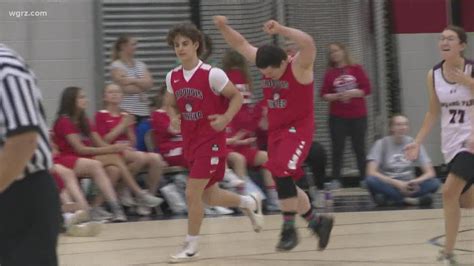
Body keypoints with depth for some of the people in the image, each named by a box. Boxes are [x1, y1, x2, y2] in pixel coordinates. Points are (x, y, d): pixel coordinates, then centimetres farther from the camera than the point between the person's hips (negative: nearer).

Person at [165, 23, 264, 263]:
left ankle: (191, 246, 3)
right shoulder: (172, 77, 2)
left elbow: (237, 97, -6)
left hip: (211, 141, -7)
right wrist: (174, 117, -4)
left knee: (192, 193, -11)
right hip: (190, 142, 7)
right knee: (208, 196, 14)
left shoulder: (212, 74, -15)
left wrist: (226, 118, -21)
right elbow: (171, 105, 18)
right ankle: (249, 202, 41)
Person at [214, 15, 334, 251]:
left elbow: (308, 43, -37)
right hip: (276, 130, 8)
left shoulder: (299, 66, -16)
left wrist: (280, 29, -42)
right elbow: (240, 44, 8)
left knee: (283, 175, -22)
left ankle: (289, 229, -10)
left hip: (298, 129, -8)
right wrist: (224, 27, -8)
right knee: (284, 184, 8)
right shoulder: (267, 65, 2)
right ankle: (317, 222, 22)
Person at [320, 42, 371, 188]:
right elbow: (324, 94, 1)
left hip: (358, 116, 0)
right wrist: (335, 96, -17)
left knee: (359, 148, 4)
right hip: (337, 117, 0)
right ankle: (336, 180, 0)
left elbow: (367, 89, -1)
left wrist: (352, 93, -14)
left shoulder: (356, 69, 2)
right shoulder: (330, 73, 3)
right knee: (337, 148, -3)